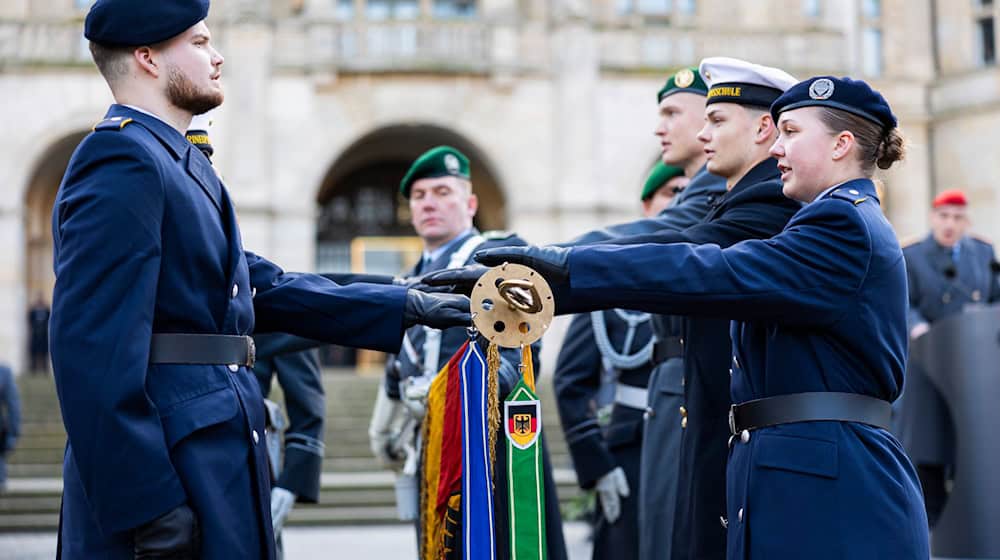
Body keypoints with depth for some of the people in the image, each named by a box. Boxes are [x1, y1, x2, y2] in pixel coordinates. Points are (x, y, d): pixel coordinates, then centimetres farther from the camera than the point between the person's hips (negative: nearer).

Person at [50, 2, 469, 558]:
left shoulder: (177, 162, 18)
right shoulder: (121, 160, -15)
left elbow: (264, 287, 19)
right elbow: (93, 349, -22)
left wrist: (406, 306, 17)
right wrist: (147, 505, -24)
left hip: (211, 465, 10)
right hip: (165, 474, -10)